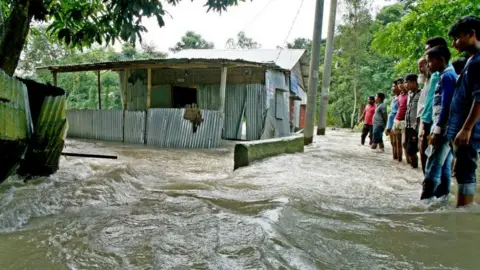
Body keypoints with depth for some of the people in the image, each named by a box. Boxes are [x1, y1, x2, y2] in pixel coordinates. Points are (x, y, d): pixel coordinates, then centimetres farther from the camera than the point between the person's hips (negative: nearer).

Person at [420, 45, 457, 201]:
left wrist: (437, 131, -19)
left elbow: (446, 106, -18)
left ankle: (425, 200, -8)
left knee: (432, 168, -10)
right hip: (445, 129, 10)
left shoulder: (446, 76, -10)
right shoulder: (448, 76, 19)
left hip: (444, 129, -10)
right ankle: (442, 198, 15)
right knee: (444, 167, 10)